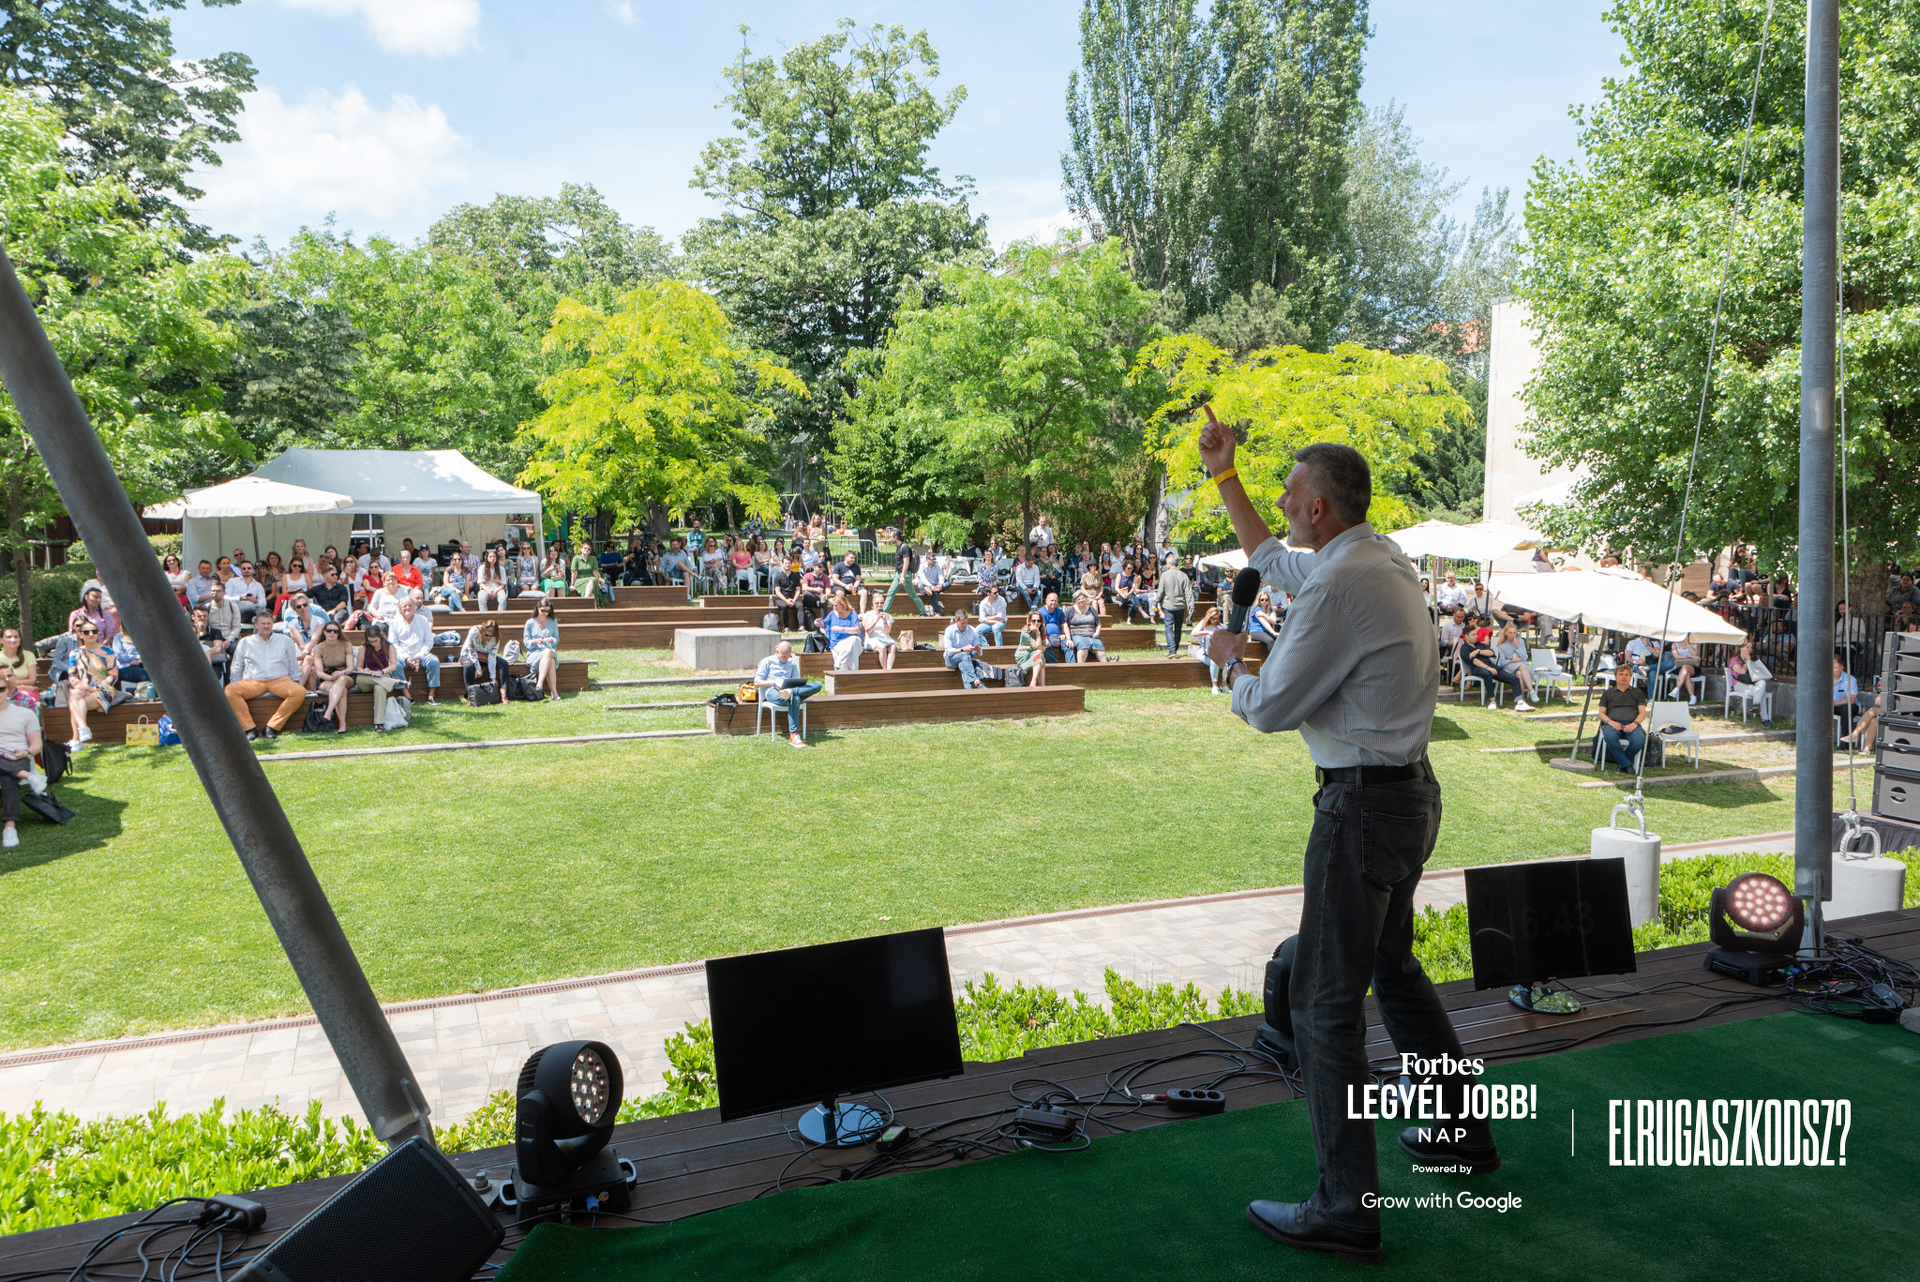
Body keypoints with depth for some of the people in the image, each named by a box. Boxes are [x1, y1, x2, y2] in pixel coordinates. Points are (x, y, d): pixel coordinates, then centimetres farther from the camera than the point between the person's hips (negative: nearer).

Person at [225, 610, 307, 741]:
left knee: (300, 691, -32)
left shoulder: (285, 640, 18)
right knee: (230, 690, -29)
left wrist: (295, 681, 10)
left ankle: (272, 726, -27)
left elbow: (294, 665, 20)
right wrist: (237, 686, 10)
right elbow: (237, 668, 20)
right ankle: (250, 728, -29)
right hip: (252, 682, 0)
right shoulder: (245, 642, 18)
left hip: (280, 680, 0)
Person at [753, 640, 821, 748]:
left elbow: (797, 681, 21)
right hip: (772, 692, -5)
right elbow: (757, 682, 4)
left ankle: (790, 692, -45)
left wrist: (791, 688, -5)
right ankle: (793, 735, -47)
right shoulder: (767, 662, 10)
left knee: (817, 685, -22)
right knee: (795, 698, -41)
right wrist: (774, 683, -12)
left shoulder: (792, 663, 25)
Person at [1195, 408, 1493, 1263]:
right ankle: (1464, 1133, 38)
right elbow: (1270, 559, 27)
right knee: (1391, 966, 24)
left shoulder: (1341, 586, -22)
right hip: (1410, 792, 10)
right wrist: (1221, 475, 30)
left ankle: (1347, 1208, 4)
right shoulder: (1379, 558, 9)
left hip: (1364, 807, -10)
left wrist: (1230, 658, 3)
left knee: (1325, 1001, -3)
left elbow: (1268, 709, -17)